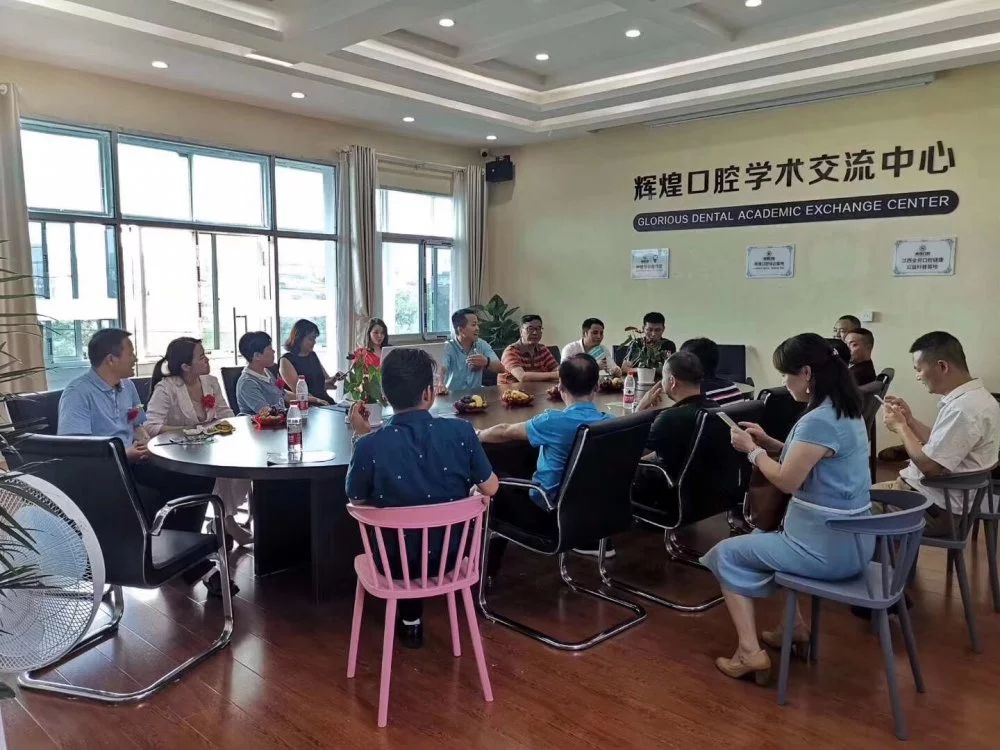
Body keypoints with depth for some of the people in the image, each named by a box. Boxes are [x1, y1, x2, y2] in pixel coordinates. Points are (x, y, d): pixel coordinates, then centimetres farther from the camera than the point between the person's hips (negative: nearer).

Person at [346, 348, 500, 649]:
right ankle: (411, 619, 45)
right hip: (451, 554, 1)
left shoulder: (370, 445, -24)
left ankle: (410, 621, 37)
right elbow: (490, 488, -8)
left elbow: (356, 499, -6)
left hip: (396, 560, -1)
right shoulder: (461, 431, -21)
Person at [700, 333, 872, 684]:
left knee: (726, 554, 4)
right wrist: (769, 443, 9)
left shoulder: (818, 421, -25)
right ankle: (795, 626, 30)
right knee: (759, 540, 30)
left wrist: (752, 450, -7)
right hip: (850, 539, 10)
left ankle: (750, 651, 2)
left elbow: (786, 481, -21)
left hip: (827, 546, -10)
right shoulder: (846, 411, 7)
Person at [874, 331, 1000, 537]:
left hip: (938, 508, -10)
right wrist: (910, 420, 5)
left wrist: (900, 427, -12)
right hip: (941, 494, 10)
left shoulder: (964, 408, -26)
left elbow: (930, 466, -24)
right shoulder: (970, 396, 6)